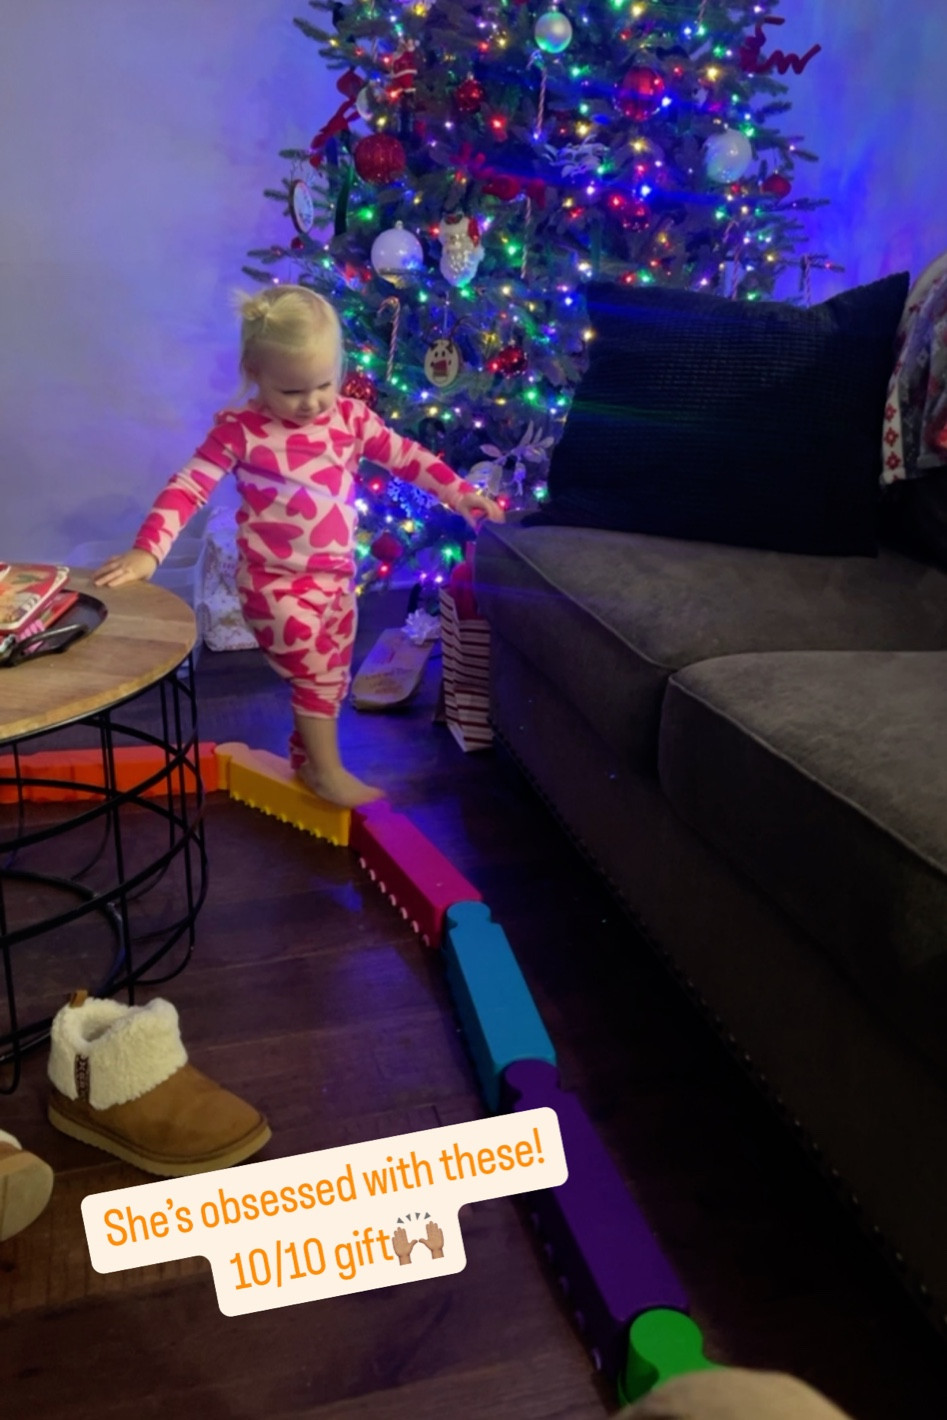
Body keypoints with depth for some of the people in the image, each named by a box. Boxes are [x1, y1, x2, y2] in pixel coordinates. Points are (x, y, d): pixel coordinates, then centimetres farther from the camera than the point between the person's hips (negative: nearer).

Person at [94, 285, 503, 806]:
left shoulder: (350, 418, -1)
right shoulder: (241, 430, -14)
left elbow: (405, 455, 6)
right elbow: (188, 488, -17)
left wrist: (459, 493, 1)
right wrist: (146, 551, -27)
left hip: (336, 574, 6)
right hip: (276, 581, -6)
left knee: (330, 675, 16)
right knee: (316, 671, -8)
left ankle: (306, 760, 35)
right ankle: (327, 772, 10)